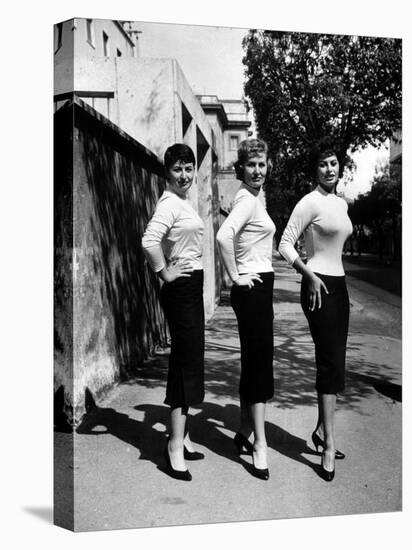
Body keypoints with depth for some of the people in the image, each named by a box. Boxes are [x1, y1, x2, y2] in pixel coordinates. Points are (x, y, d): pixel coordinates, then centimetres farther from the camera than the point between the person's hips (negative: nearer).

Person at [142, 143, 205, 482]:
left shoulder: (184, 202, 16)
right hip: (181, 288, -10)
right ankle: (176, 446, 0)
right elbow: (149, 241, -30)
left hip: (192, 286, 10)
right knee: (187, 361, -8)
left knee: (190, 359, 13)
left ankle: (182, 436, 24)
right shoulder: (170, 203, -15)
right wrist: (165, 273, -20)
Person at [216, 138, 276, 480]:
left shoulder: (255, 198, 16)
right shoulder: (247, 199, -14)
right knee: (260, 364, -7)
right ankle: (259, 445, 0)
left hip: (260, 286, 10)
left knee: (253, 362, 13)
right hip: (253, 287, -10)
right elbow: (224, 236, -30)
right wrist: (236, 276, -21)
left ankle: (245, 433, 25)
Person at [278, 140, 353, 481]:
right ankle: (329, 443, -2)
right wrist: (309, 275, -21)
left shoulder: (342, 204, 15)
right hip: (319, 285, -8)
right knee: (330, 361, -9)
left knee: (333, 362, 11)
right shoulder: (310, 202, -10)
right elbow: (285, 244, -14)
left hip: (339, 284, 8)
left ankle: (322, 431, 25)